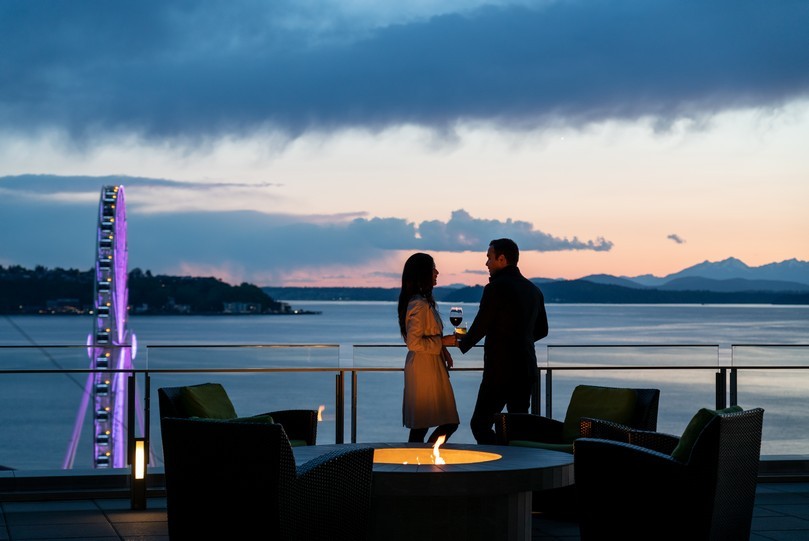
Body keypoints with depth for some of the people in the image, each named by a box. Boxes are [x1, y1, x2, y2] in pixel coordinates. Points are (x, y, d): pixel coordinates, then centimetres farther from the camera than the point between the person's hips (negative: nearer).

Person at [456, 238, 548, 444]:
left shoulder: (496, 287, -12)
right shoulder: (533, 290, 11)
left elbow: (480, 326, -10)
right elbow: (541, 330, 19)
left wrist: (462, 343, 9)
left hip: (501, 370, -8)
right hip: (527, 369, 8)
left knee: (480, 424, -3)